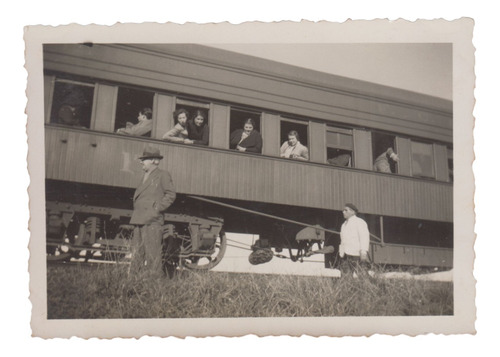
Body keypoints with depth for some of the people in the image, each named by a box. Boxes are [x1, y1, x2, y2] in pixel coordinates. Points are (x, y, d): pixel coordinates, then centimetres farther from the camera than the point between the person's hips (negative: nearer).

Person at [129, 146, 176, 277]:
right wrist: (136, 214, 15)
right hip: (139, 220, 8)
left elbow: (170, 195, -5)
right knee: (137, 253, 10)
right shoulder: (145, 177, 22)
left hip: (152, 221, -8)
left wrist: (157, 208, -12)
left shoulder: (163, 175, 0)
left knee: (152, 253, -7)